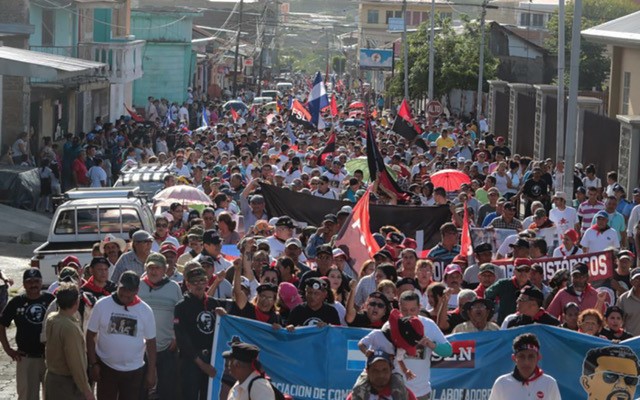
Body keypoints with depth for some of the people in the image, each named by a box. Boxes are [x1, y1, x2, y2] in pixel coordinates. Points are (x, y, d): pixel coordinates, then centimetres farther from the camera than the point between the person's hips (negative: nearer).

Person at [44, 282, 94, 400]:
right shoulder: (70, 328, -27)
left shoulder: (51, 319, -1)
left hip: (51, 377, 9)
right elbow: (76, 363, -25)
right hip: (67, 382, -9)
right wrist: (86, 390, -16)